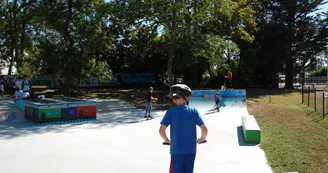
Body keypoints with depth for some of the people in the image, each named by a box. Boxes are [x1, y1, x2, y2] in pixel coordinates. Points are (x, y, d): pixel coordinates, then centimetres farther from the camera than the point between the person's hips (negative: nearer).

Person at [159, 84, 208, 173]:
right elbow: (205, 129, -4)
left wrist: (167, 141, 7)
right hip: (191, 150, 2)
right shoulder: (194, 111, -4)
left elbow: (161, 130, -11)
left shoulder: (170, 112, -8)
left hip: (176, 150, -1)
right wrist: (202, 139, 17)